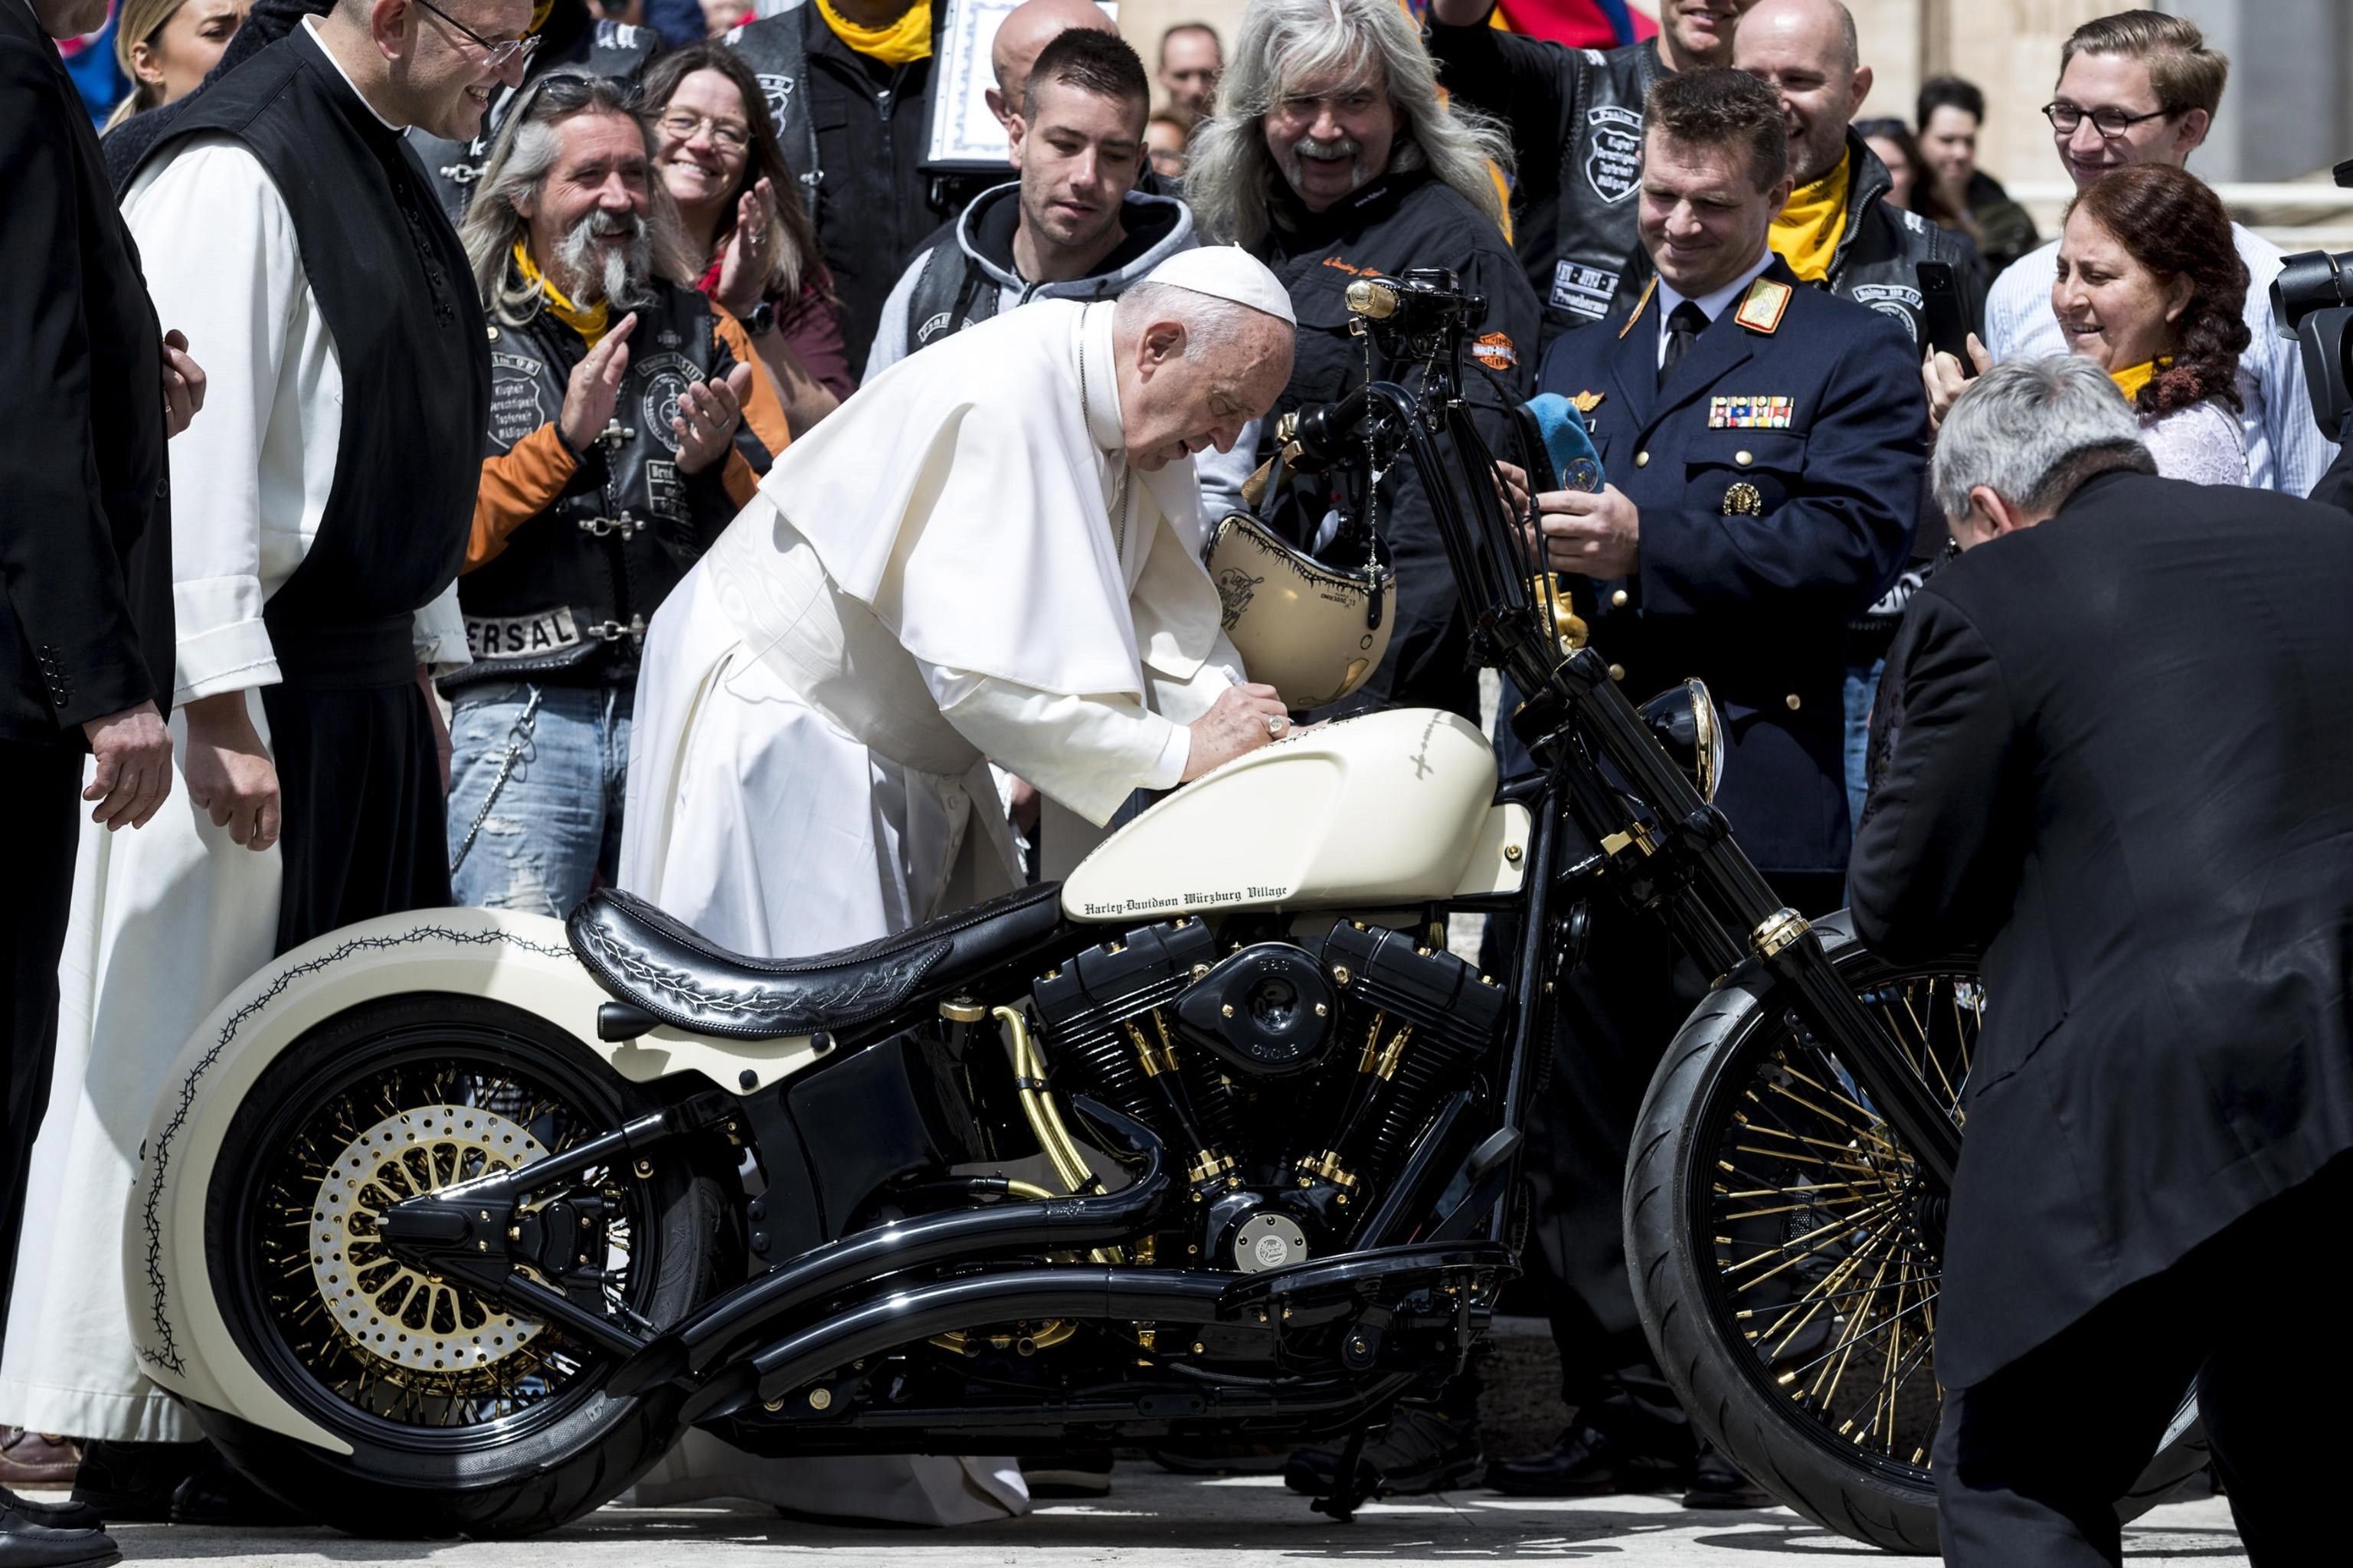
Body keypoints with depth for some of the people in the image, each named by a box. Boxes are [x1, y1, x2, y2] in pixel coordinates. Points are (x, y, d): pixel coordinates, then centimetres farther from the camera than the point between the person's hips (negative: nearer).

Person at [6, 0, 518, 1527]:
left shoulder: (390, 170, 16)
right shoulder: (234, 170, -15)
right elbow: (194, 440, -20)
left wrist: (424, 661, 23)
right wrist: (222, 705, -24)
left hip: (367, 680, 9)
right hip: (250, 677, -9)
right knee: (187, 1041, -7)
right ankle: (144, 1434, -5)